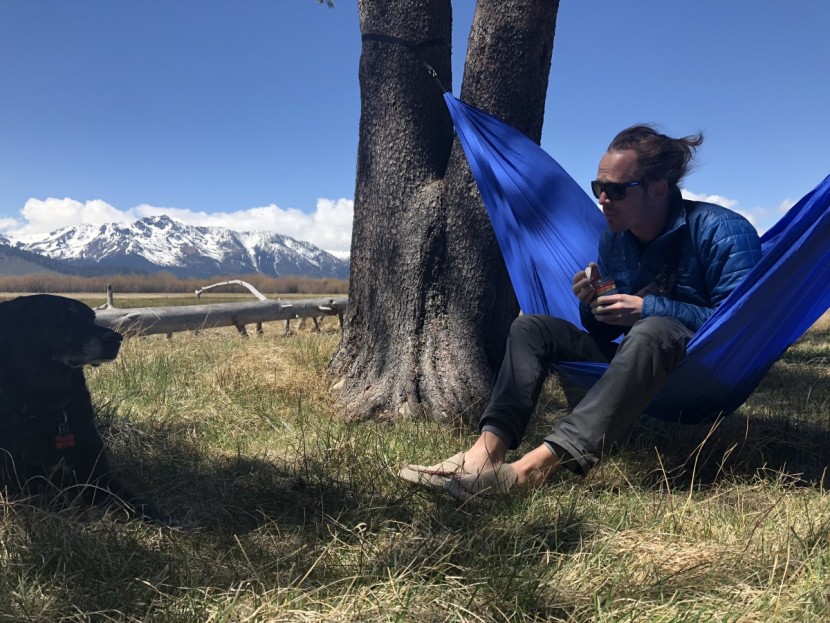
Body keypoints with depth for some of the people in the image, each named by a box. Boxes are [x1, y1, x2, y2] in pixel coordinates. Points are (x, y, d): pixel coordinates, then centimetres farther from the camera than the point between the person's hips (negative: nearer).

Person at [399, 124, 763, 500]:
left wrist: (648, 309, -23)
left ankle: (538, 464, -48)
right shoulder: (614, 237, 5)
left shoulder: (722, 232, -13)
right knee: (531, 328, -5)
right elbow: (605, 332, 11)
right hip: (640, 365, 7)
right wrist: (593, 304, -12)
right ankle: (489, 448, -27)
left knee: (653, 331, -40)